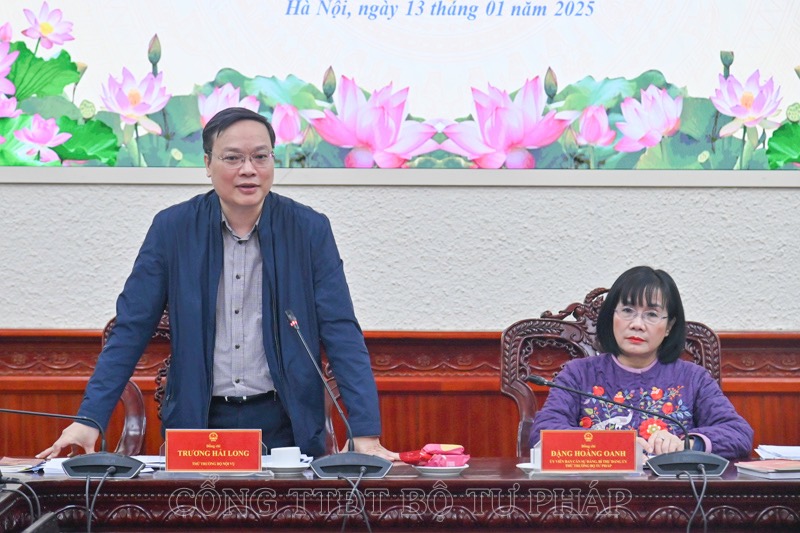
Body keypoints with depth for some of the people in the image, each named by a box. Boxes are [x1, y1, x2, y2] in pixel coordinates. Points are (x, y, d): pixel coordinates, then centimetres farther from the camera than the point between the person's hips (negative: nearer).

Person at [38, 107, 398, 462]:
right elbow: (131, 329, 2)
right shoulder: (172, 228, 0)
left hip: (284, 425, 0)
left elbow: (342, 332, -3)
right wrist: (89, 418, -8)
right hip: (198, 421, 0)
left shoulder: (309, 230, -1)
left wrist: (366, 434, -13)